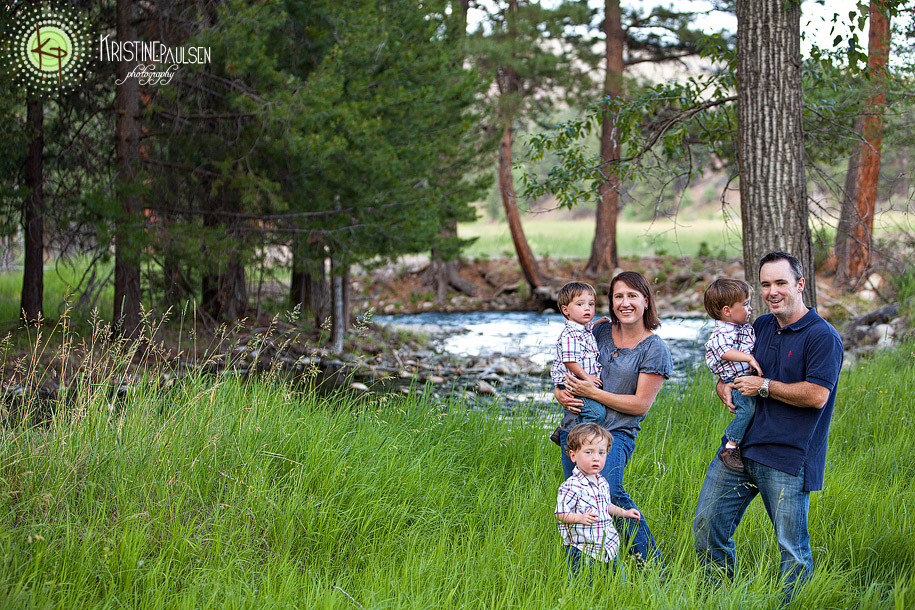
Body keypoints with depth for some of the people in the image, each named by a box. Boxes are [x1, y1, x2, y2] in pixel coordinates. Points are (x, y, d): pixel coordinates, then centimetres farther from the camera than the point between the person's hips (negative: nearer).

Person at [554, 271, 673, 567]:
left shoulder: (655, 349, -2)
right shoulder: (599, 333, 12)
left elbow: (640, 404, -7)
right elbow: (567, 370, 23)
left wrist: (593, 392, -11)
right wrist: (561, 393, 1)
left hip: (616, 433, -5)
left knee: (607, 492, -27)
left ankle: (654, 566, -20)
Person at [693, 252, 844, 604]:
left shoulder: (822, 336, -9)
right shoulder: (760, 327, 14)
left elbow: (816, 395, -18)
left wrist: (764, 387, -11)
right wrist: (724, 385, 3)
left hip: (787, 458, -7)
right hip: (740, 447, 7)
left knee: (792, 548, -2)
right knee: (706, 525, 9)